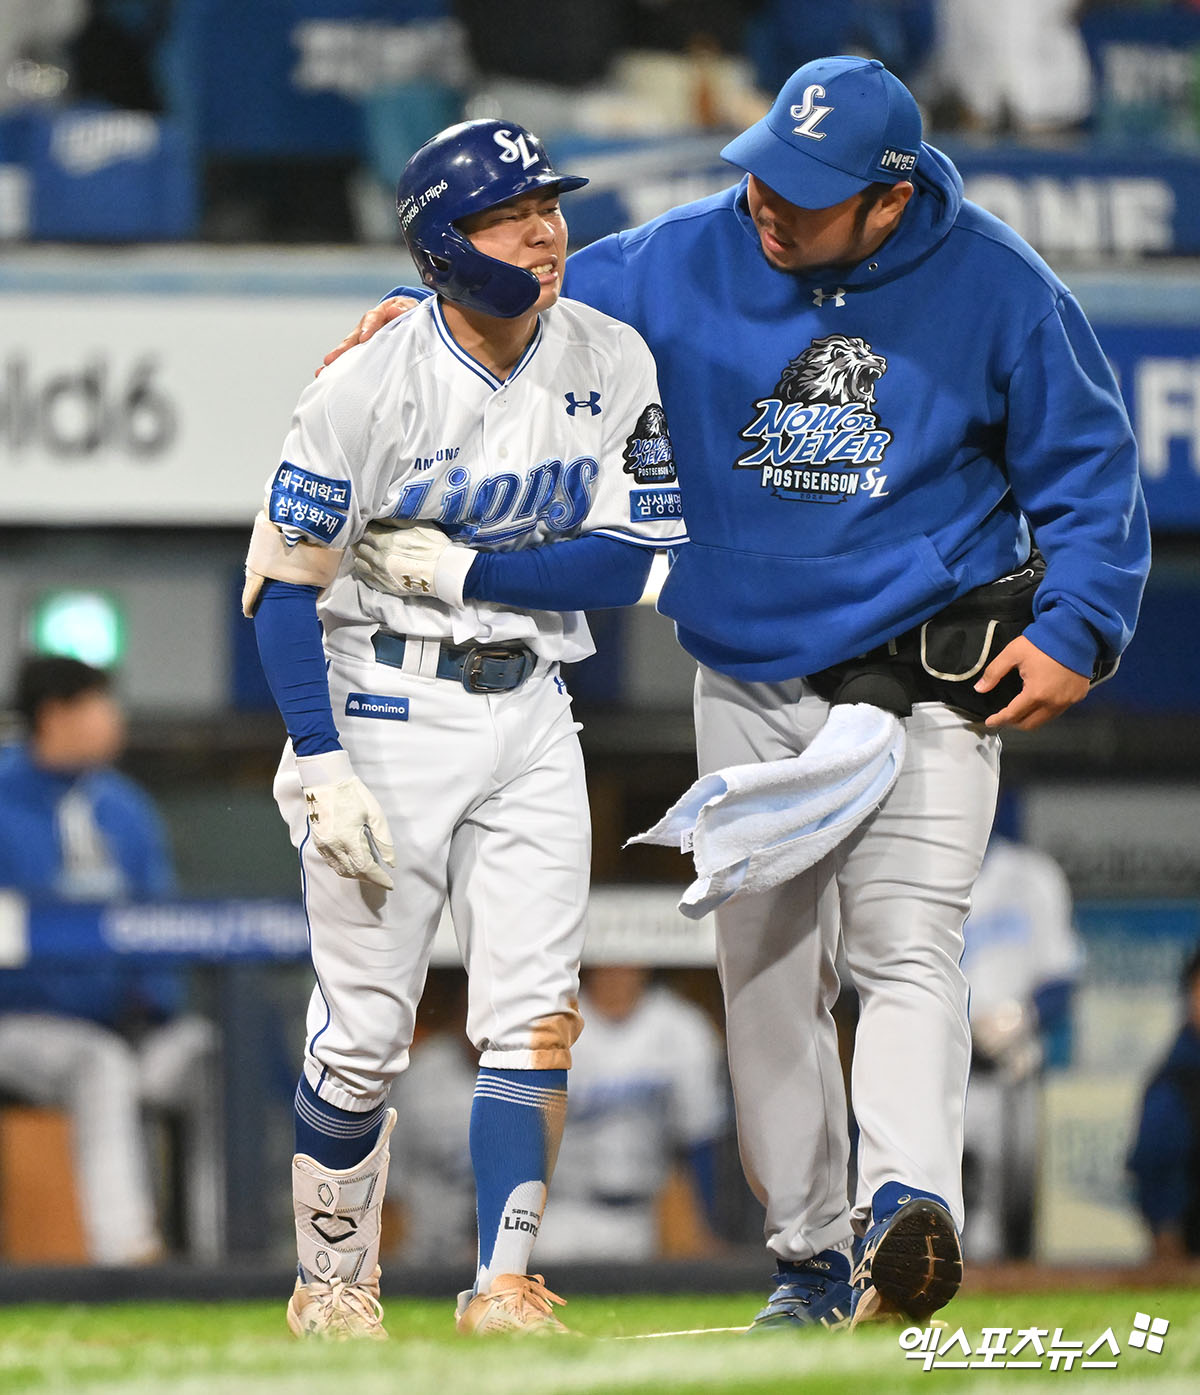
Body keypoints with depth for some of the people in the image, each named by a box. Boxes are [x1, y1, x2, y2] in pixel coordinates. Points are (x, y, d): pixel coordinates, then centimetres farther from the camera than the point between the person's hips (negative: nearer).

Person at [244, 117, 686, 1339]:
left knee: (534, 1015, -7)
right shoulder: (369, 388, -14)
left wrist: (450, 567, -15)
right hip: (385, 708, -3)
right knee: (366, 1028, 0)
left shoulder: (611, 364, -3)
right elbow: (281, 584, -11)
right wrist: (320, 767, -18)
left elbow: (625, 562, -6)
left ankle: (503, 1289, -6)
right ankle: (332, 1286, 17)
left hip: (528, 711, 3)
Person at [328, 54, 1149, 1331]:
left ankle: (908, 1203, -35)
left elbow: (1086, 468, 1)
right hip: (750, 686, 4)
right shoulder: (684, 263, -4)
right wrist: (423, 318, -14)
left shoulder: (997, 291, -9)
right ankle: (811, 1257, 16)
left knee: (907, 948, -20)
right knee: (766, 972, 7)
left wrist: (1073, 629, -8)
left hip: (928, 682, -4)